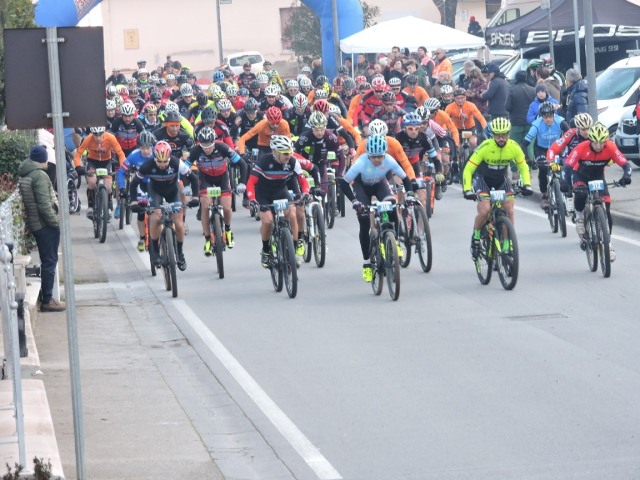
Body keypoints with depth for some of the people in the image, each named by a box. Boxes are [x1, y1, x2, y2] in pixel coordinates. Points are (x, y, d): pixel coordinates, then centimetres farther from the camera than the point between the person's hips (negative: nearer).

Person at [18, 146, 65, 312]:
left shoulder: (23, 175, 9)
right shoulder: (40, 176, -18)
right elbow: (44, 204, -23)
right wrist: (55, 222, -13)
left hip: (35, 224, 9)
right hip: (46, 225, -9)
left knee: (47, 261, 17)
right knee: (49, 261, -3)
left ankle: (45, 297, 21)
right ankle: (47, 300, -1)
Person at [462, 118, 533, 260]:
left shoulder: (514, 147, -20)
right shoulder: (485, 147, -28)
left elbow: (523, 167, -4)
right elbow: (468, 169, -25)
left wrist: (527, 185, -19)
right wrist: (467, 190, -36)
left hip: (502, 179, 3)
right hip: (483, 179, -3)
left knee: (509, 211, -12)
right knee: (484, 211, -22)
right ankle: (475, 238, 4)